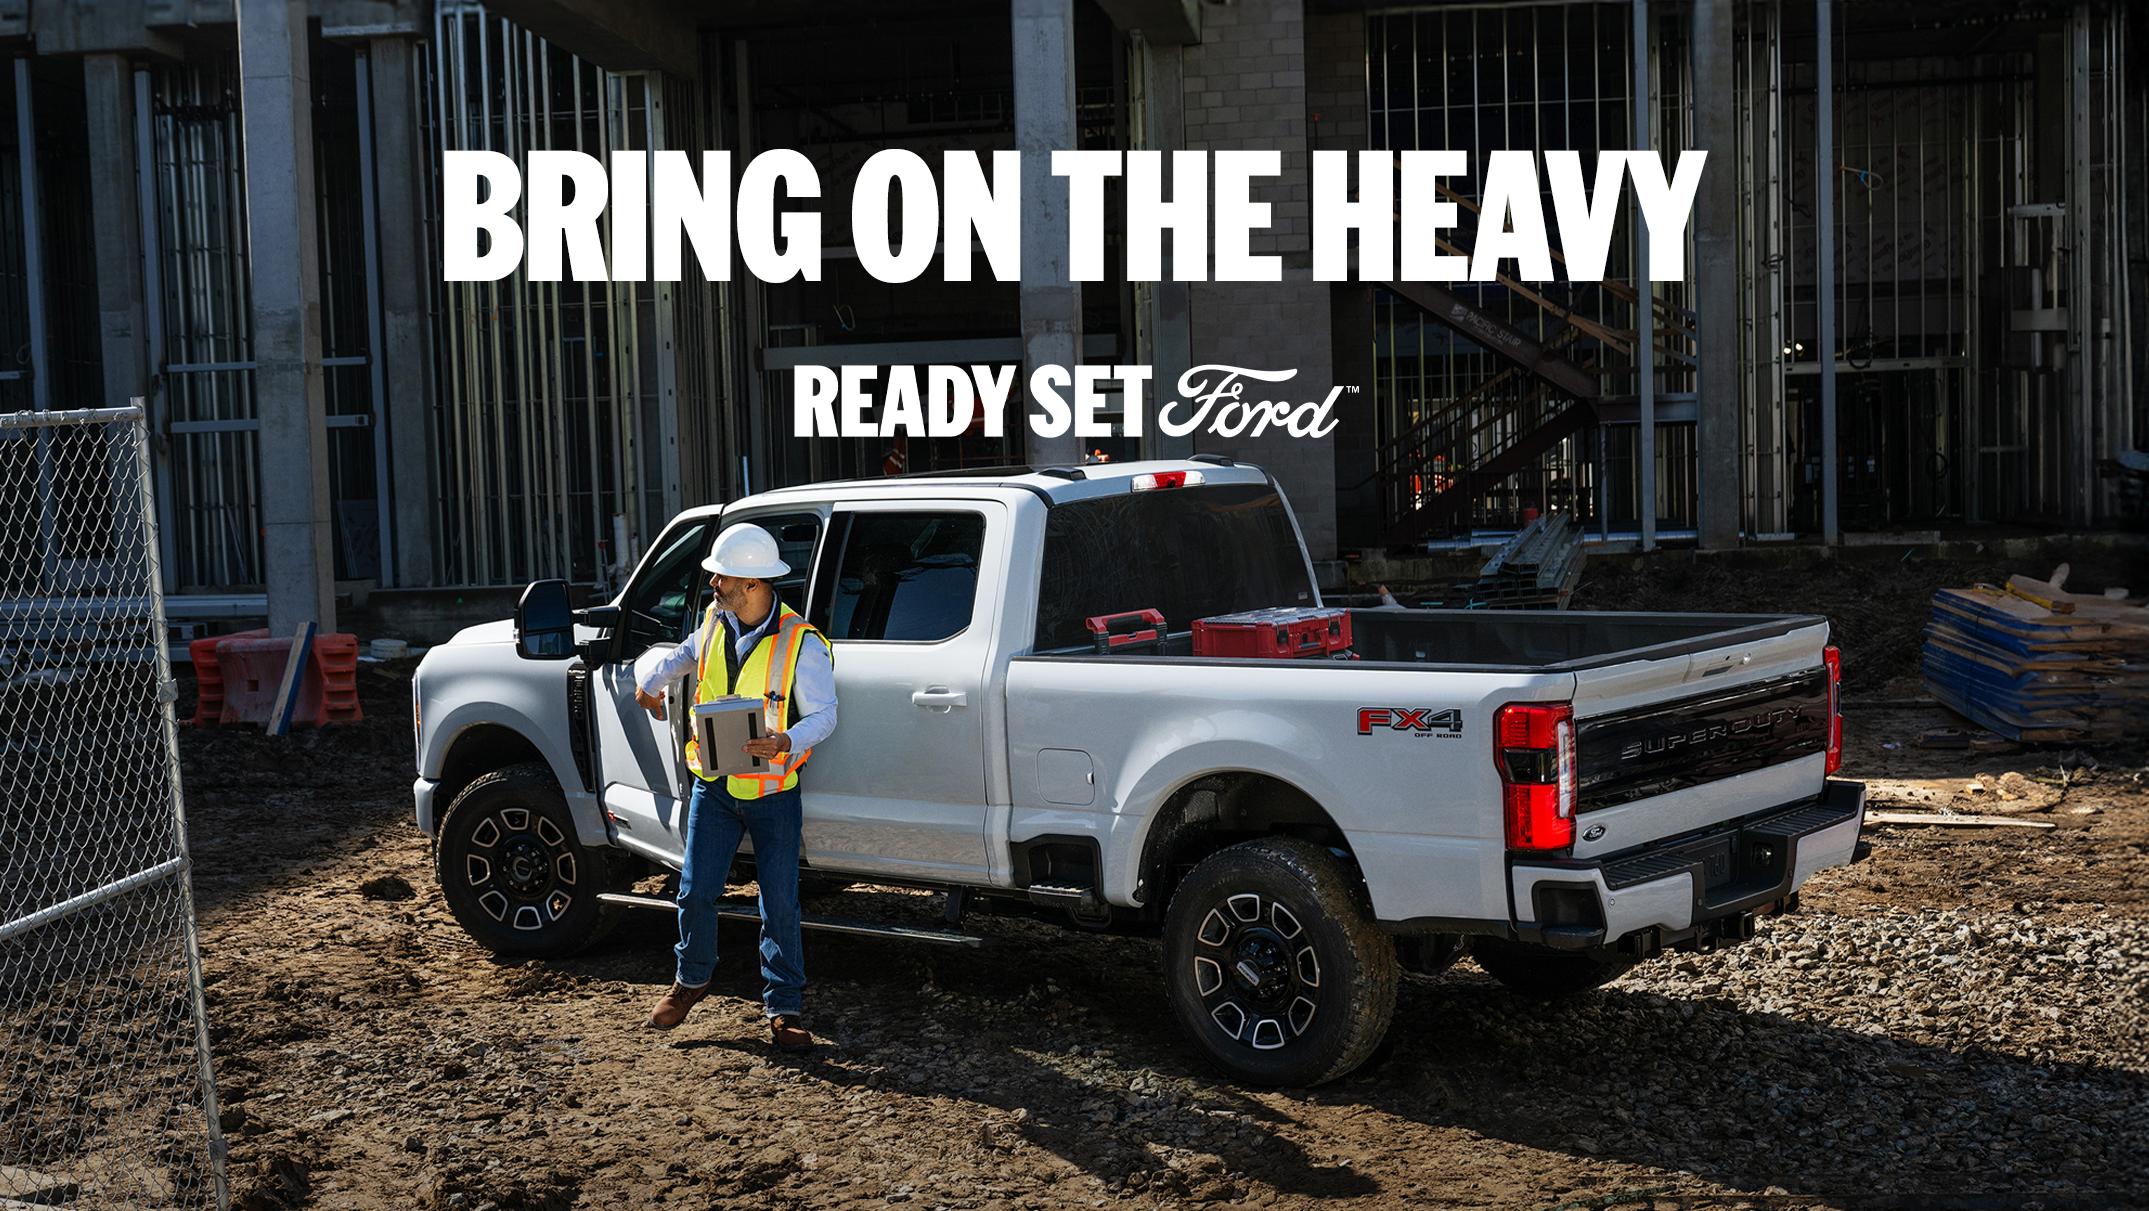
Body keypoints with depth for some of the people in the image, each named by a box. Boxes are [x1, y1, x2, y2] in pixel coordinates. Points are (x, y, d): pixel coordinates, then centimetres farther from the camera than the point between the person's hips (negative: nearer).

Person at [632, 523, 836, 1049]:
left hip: (773, 793, -4)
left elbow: (824, 714, -15)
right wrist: (651, 682, 31)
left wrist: (786, 741, -32)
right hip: (714, 787, 4)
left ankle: (785, 1009, 10)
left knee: (779, 905, -1)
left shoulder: (800, 642, -16)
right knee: (695, 893, 5)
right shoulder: (714, 621, 2)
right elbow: (689, 652, 26)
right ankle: (692, 979, 30)